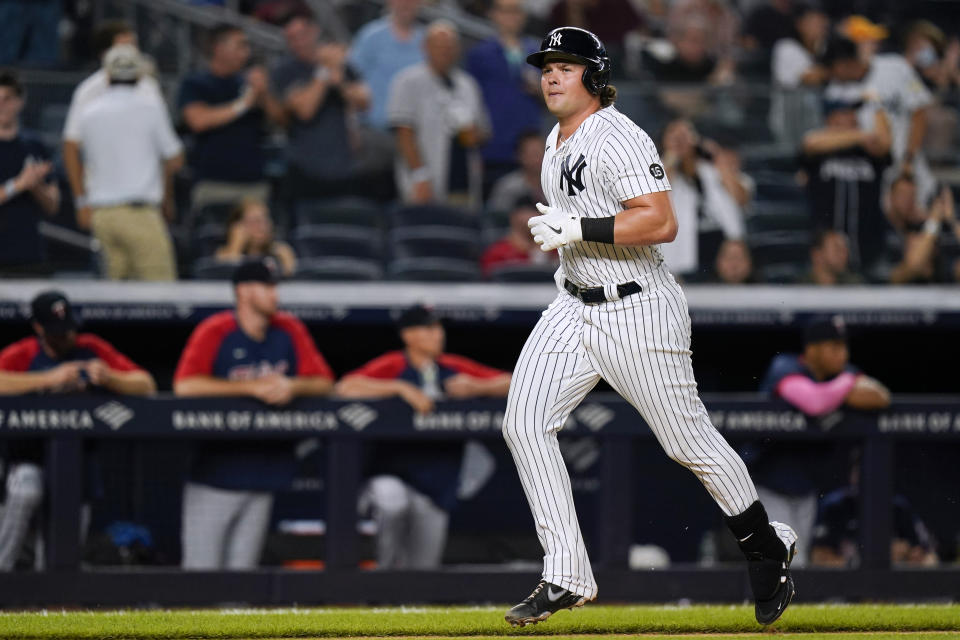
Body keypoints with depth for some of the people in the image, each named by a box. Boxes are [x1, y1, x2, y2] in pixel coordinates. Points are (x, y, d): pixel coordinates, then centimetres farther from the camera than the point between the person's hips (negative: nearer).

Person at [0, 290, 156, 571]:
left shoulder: (93, 349, 6)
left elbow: (146, 385, 2)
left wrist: (109, 377, -18)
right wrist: (50, 378, -26)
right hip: (31, 457, -3)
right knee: (25, 490, -29)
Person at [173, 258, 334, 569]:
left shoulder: (290, 331, 7)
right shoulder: (214, 331, -8)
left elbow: (324, 382, 9)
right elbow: (185, 385, -19)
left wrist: (293, 387, -14)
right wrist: (251, 387, -20)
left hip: (264, 471, 4)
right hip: (215, 471, -4)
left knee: (243, 568, 5)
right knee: (202, 568, -6)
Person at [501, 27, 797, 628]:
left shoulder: (617, 138, -17)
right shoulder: (558, 142, 12)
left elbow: (661, 222, -27)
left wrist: (579, 230, -27)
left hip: (640, 312, -9)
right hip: (575, 309, 9)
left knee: (689, 440, 0)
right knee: (524, 424, -7)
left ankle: (767, 549, 23)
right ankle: (567, 578, -5)